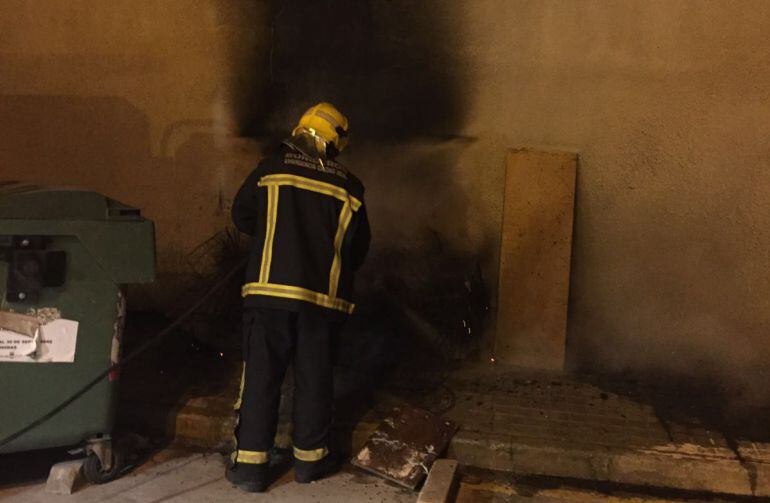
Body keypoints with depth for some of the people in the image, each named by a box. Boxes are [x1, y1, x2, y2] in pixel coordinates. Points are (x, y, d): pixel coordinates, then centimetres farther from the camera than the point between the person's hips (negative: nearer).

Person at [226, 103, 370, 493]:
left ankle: (250, 464, 7)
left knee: (261, 376, 4)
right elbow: (359, 248, 9)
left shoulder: (272, 168, 1)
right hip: (323, 297, 1)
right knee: (314, 377, 12)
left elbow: (241, 216, 10)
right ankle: (310, 457, 23)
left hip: (270, 289, -1)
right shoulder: (349, 187, 5)